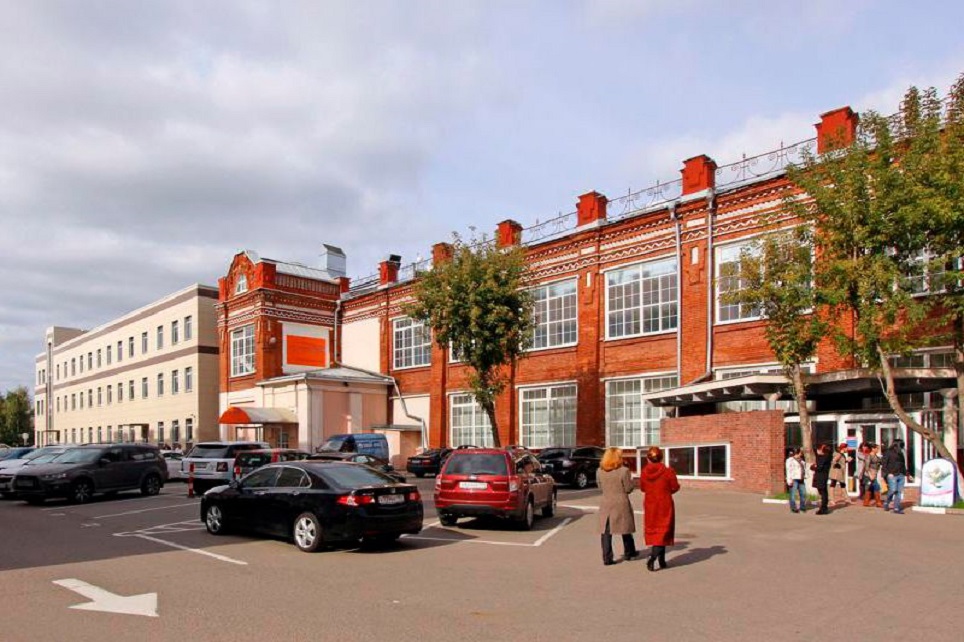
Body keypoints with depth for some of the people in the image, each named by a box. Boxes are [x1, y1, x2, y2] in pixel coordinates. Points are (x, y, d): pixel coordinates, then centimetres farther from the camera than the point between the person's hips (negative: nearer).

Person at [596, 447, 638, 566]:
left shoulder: (599, 471, -1)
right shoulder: (624, 471, -13)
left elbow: (600, 487, 8)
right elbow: (628, 488, -9)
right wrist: (631, 481, 10)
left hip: (605, 504, 2)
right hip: (621, 504, -2)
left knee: (605, 531, 6)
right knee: (625, 529, 16)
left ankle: (607, 558, 3)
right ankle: (629, 553, 32)